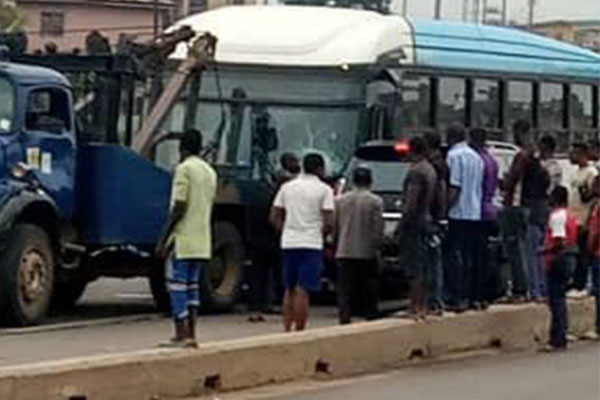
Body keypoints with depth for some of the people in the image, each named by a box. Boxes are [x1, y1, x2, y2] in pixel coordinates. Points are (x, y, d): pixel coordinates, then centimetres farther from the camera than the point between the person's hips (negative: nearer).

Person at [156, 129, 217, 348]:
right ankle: (191, 335, 11)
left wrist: (164, 239, -11)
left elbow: (179, 208, -15)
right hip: (203, 241, 8)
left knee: (177, 285, -5)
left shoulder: (184, 168, -10)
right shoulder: (210, 172, 15)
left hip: (184, 239, -8)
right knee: (192, 285, 12)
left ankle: (181, 336, -9)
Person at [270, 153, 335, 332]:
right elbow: (329, 223, -10)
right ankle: (299, 331, -8)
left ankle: (287, 330, 12)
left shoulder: (287, 187, 10)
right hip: (311, 244, -4)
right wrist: (322, 233, 9)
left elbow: (274, 218, 7)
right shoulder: (324, 190, -4)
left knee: (290, 290, 13)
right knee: (303, 291, -6)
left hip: (289, 243, 5)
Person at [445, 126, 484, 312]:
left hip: (459, 213, -7)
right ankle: (472, 297, 12)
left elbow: (454, 186, -16)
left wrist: (446, 206, -12)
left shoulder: (454, 155, -8)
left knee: (457, 255, -7)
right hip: (476, 213, 7)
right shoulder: (476, 156, 15)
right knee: (471, 256, 11)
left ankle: (459, 298, -12)